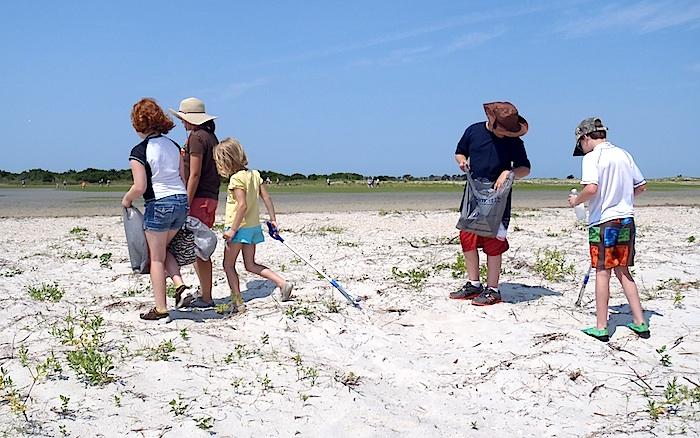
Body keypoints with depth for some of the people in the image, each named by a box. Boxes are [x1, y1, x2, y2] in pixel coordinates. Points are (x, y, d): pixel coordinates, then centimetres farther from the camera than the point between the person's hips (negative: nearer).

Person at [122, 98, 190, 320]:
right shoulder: (173, 145, 8)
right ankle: (179, 283, 5)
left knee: (156, 257, 5)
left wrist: (126, 199, 4)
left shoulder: (139, 151, -11)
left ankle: (160, 308, 9)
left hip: (158, 204, -6)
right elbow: (183, 178, 11)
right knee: (163, 249, 24)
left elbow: (140, 187, -15)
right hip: (181, 201, 6)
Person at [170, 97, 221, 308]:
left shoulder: (196, 137, -11)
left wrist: (186, 204, -17)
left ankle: (206, 298, 0)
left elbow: (195, 174, -17)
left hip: (199, 198, -10)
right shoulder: (211, 137, 17)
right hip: (211, 197, 10)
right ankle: (204, 292, 22)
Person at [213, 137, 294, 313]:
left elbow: (242, 205, -24)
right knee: (250, 264, 17)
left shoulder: (236, 178, -17)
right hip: (254, 226, 8)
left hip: (240, 227, -8)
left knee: (228, 265, 6)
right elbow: (267, 197, 7)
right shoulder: (254, 174, 7)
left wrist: (233, 229, -21)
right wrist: (273, 219, 14)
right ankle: (283, 283, 5)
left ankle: (237, 302, 5)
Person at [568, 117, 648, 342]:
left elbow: (592, 188, -23)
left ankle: (601, 327, 5)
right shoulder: (624, 154, 10)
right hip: (626, 220, 6)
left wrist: (576, 200, -5)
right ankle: (640, 322, 15)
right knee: (623, 272, 15)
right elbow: (641, 186, 15)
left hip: (603, 221, -6)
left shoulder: (592, 157, -9)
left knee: (602, 272, 0)